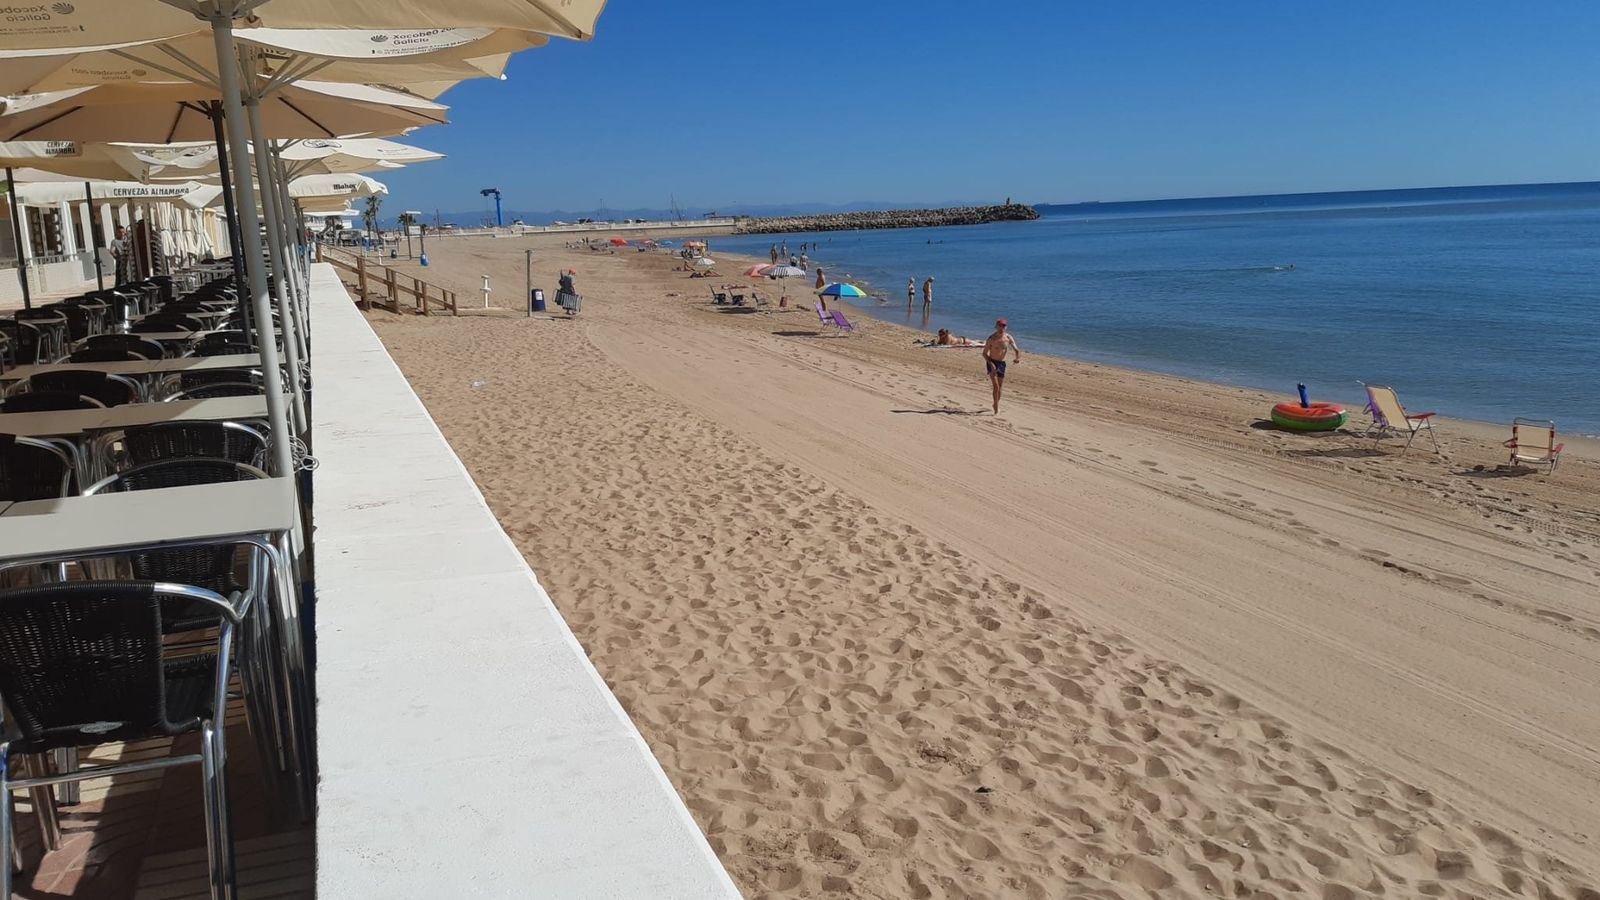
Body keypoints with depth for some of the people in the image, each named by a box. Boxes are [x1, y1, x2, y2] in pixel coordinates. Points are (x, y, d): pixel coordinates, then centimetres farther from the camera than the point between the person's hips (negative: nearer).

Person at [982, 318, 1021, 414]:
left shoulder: (1008, 338, -4)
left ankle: (997, 404, 35)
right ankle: (996, 409, -11)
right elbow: (984, 353, -8)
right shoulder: (991, 339, -13)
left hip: (1002, 363, 4)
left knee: (999, 387, 13)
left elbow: (1016, 350, 1)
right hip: (992, 363, -4)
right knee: (996, 386, -15)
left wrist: (1018, 358, -22)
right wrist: (991, 364, -22)